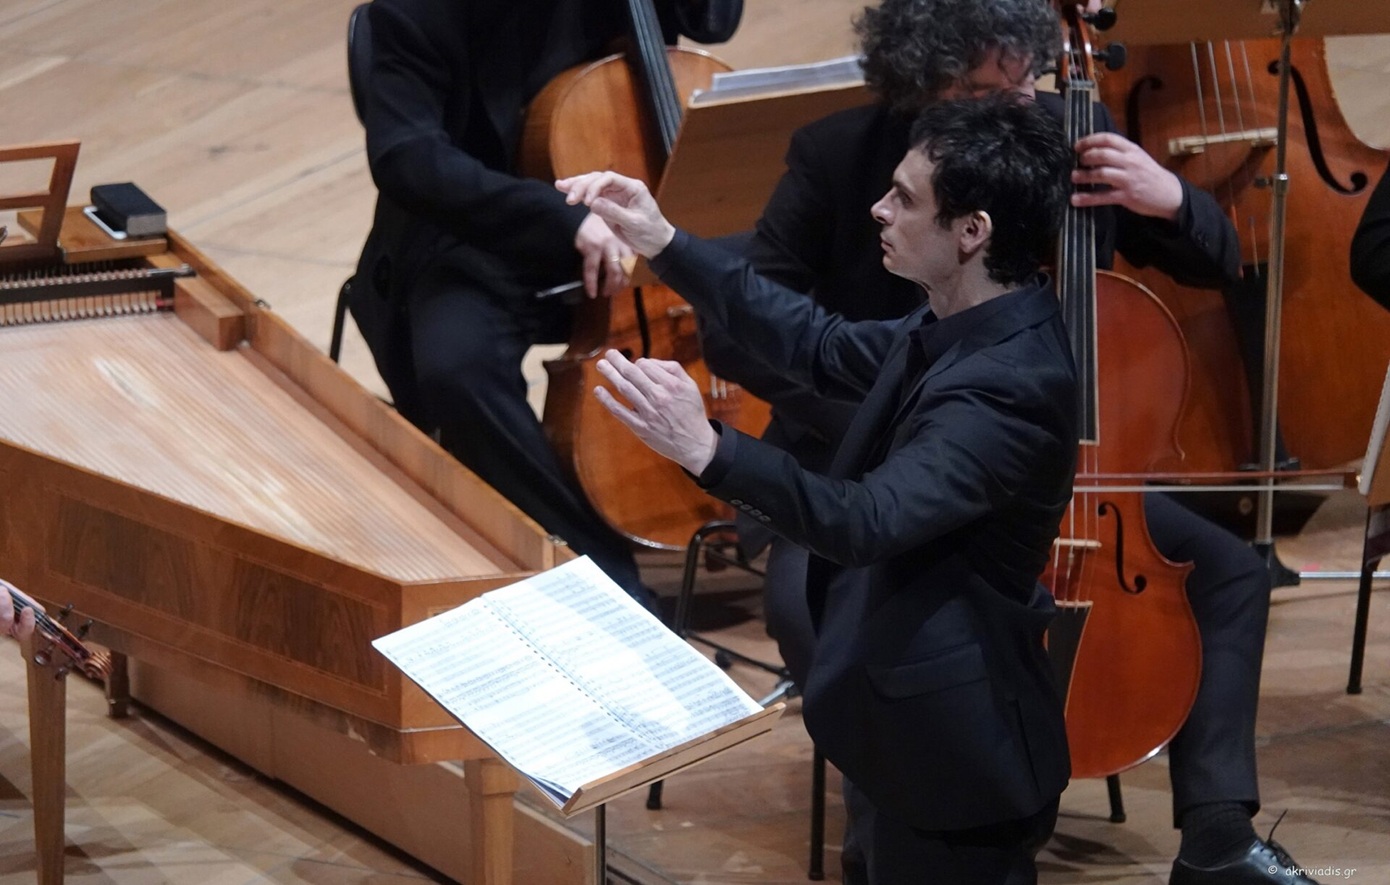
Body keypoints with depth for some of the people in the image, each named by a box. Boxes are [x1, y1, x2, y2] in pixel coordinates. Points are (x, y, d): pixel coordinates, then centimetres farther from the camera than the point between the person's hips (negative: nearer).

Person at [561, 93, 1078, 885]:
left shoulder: (1010, 382, -28)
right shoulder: (960, 328, 2)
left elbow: (869, 520, -37)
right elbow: (825, 349, 16)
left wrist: (708, 450, -47)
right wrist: (665, 245, 12)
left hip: (954, 754, -10)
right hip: (913, 727, 10)